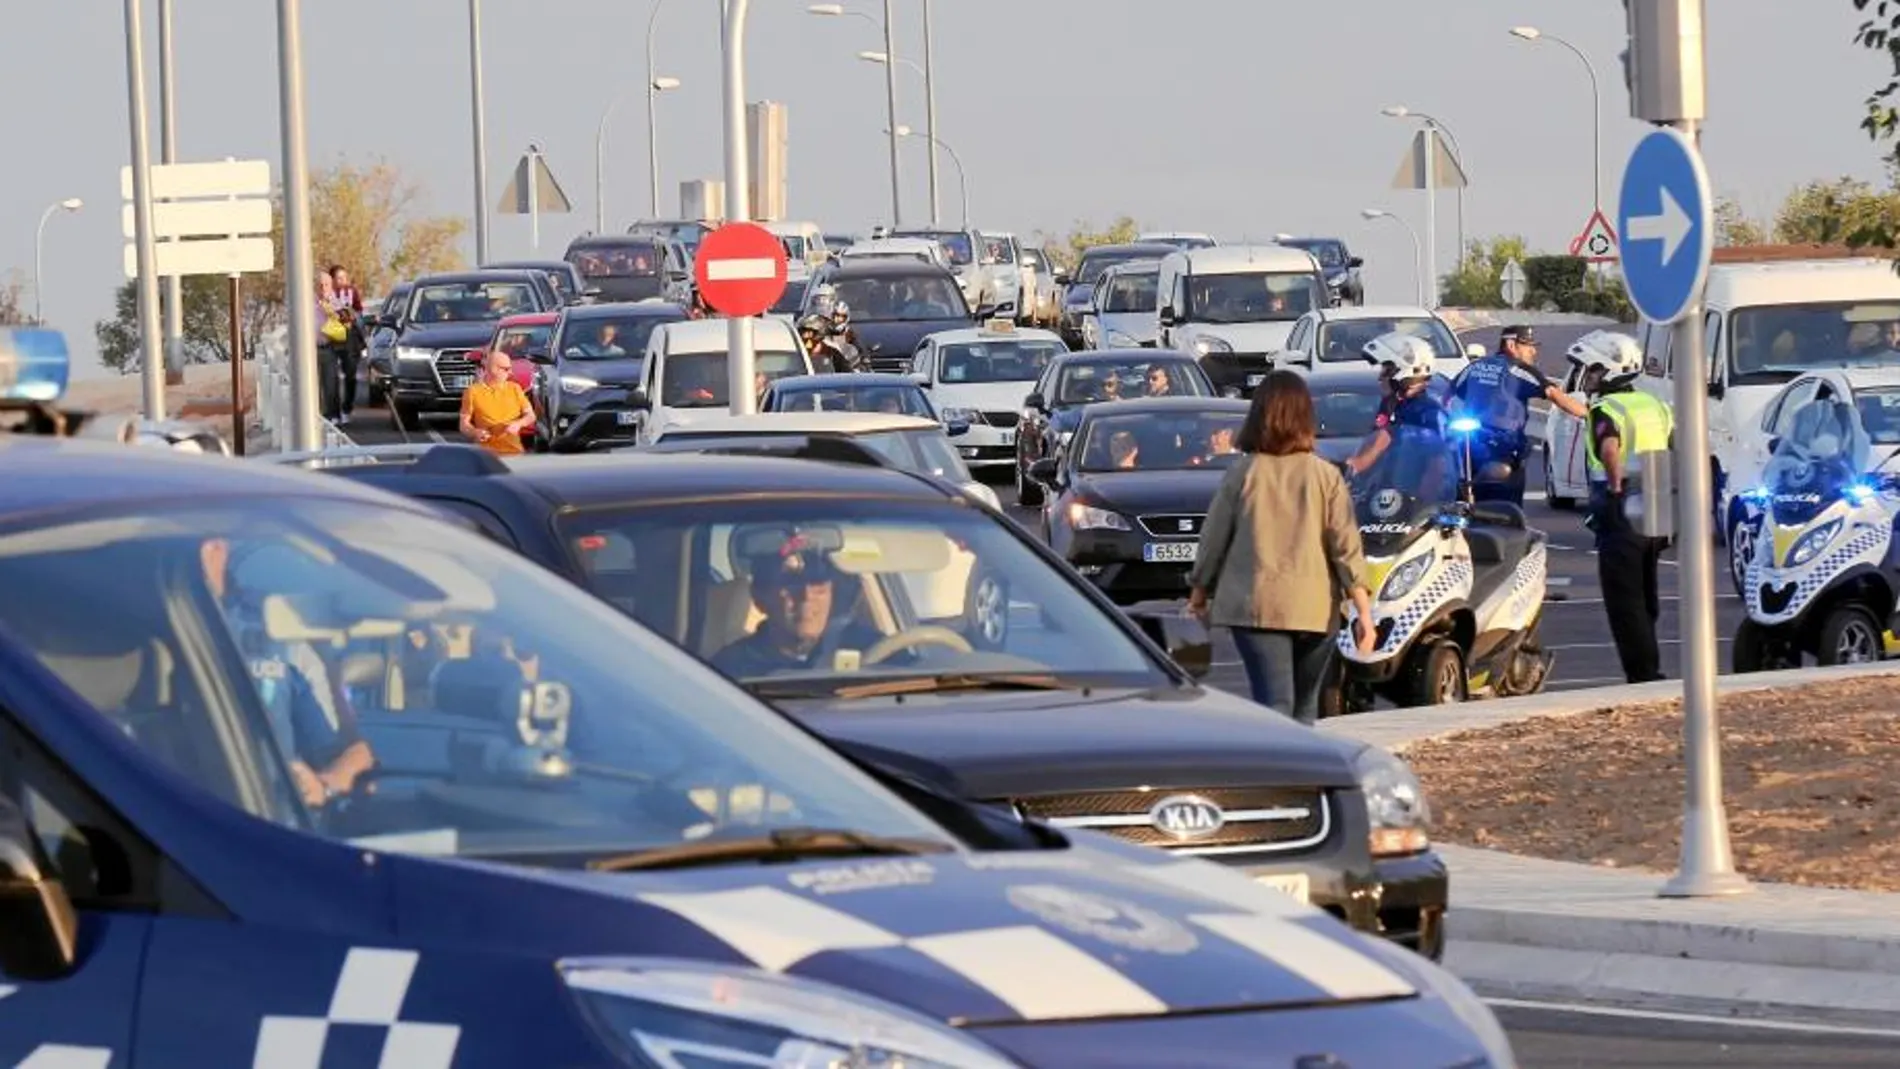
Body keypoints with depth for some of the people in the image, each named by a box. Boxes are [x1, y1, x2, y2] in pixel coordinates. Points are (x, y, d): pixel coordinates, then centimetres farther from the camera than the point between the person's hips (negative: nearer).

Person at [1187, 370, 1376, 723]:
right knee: (1304, 709, 16)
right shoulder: (1325, 476, 0)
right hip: (1315, 607, 2)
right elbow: (1347, 546, -2)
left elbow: (1214, 538, 5)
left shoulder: (1243, 473, -2)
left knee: (1274, 707, -8)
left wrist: (1199, 591, 19)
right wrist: (1364, 611, 0)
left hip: (1256, 604, -2)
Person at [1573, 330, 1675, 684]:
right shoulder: (1654, 406, 12)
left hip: (1621, 519, -8)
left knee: (1625, 604, -2)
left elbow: (1610, 448, -33)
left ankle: (1643, 675, -5)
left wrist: (1615, 486, -22)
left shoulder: (1605, 411, -12)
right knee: (1645, 600, 18)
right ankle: (1650, 670, 23)